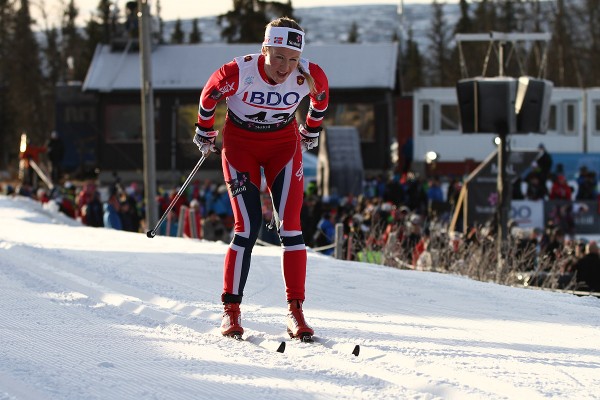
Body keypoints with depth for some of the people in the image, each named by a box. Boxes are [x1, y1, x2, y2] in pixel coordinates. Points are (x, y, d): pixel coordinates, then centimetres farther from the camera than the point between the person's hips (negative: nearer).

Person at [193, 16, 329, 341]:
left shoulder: (310, 77, -22)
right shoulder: (237, 73, -29)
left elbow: (321, 98, 3)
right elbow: (209, 95, -6)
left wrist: (311, 131, 18)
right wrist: (204, 132, 9)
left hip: (283, 144, 2)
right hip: (240, 143, -2)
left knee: (290, 225, -9)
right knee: (248, 226, -11)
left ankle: (295, 311, -6)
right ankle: (231, 310, -1)